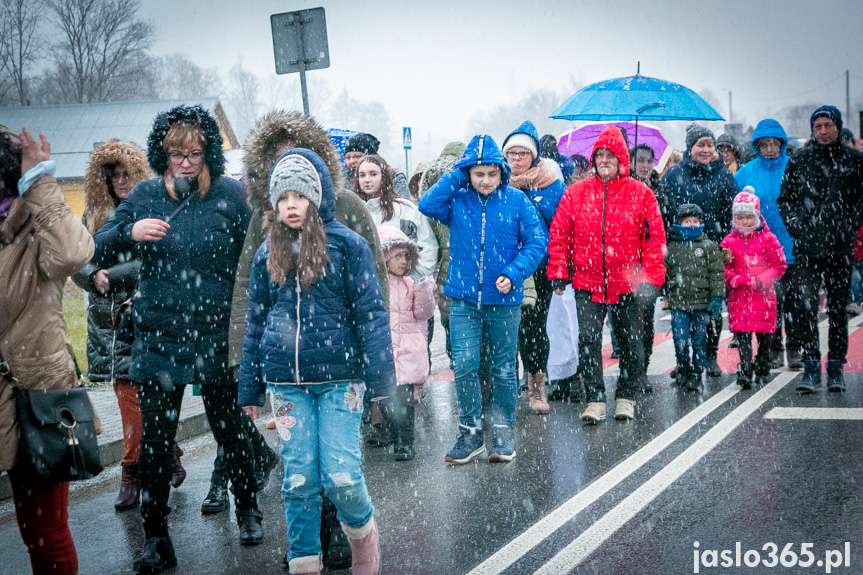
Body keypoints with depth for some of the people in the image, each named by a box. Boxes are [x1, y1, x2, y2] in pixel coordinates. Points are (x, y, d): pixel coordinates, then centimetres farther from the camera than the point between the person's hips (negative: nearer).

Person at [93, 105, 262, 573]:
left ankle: (248, 510, 37)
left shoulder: (232, 195, -3)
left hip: (215, 337, -1)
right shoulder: (144, 197, 2)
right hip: (157, 338, 1)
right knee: (155, 439, 5)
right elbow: (97, 251, 0)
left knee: (230, 429, 13)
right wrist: (130, 231, -21)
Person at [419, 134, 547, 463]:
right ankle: (470, 432, 10)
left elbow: (537, 241, -2)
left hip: (504, 300, -1)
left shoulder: (516, 200, -2)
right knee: (464, 365, -5)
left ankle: (503, 432, 24)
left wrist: (514, 273, -15)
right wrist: (457, 176, -10)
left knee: (503, 369, 10)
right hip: (464, 298, 1)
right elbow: (427, 205, -15)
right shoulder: (457, 200, 2)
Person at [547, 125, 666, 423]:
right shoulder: (575, 192, 3)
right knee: (588, 340, -6)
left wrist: (650, 278, -6)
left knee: (631, 343, 8)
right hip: (587, 283, 0)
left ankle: (626, 398, 25)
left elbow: (655, 238, 0)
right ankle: (594, 399, 4)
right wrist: (558, 273, -1)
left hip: (628, 284, 0)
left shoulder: (641, 193, 0)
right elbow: (559, 235, 5)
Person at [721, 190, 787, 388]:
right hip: (738, 296, 1)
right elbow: (723, 266, 10)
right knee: (742, 334, -7)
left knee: (764, 335, 7)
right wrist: (732, 278, -11)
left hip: (763, 295, -1)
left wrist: (760, 280, -13)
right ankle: (745, 372, -9)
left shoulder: (767, 239, 1)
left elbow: (779, 265, 0)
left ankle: (762, 369, 25)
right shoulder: (729, 241, 7)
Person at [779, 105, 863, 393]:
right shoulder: (798, 161, 8)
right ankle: (811, 367, -4)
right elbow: (785, 199, 12)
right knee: (805, 305, -11)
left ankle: (835, 369, 17)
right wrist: (795, 226, -1)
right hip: (806, 247, 0)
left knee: (838, 308, 8)